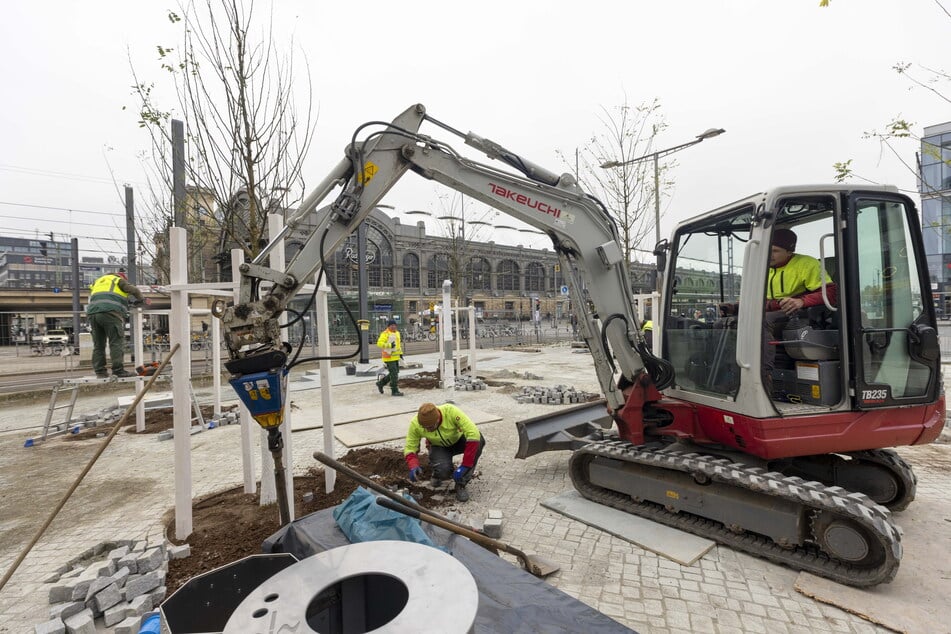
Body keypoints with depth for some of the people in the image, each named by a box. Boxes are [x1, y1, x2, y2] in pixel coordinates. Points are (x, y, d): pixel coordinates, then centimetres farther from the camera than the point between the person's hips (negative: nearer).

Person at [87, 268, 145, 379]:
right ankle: (118, 370, -12)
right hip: (110, 312, -6)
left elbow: (92, 298, 33)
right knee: (117, 342, -7)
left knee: (98, 344, 10)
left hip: (92, 312, 6)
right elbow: (134, 290, 4)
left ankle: (100, 372, 9)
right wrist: (141, 299, 19)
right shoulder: (119, 280, 14)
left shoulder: (98, 281, 33)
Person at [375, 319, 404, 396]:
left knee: (395, 373, 14)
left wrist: (400, 353, 18)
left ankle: (380, 383, 30)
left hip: (396, 357, 9)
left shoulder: (397, 333, 15)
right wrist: (389, 345, -30)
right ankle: (394, 391, 4)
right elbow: (379, 343, -22)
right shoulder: (385, 334, -12)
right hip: (389, 357, -9)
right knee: (394, 374, -6)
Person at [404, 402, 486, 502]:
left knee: (478, 440, -34)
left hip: (459, 440, 0)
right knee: (444, 470, -33)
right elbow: (409, 448, -18)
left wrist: (465, 466, -39)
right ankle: (438, 473, 8)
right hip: (439, 446, 0)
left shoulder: (451, 411, -37)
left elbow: (473, 434, -41)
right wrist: (413, 467, -39)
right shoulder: (415, 424, -28)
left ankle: (461, 484, -16)